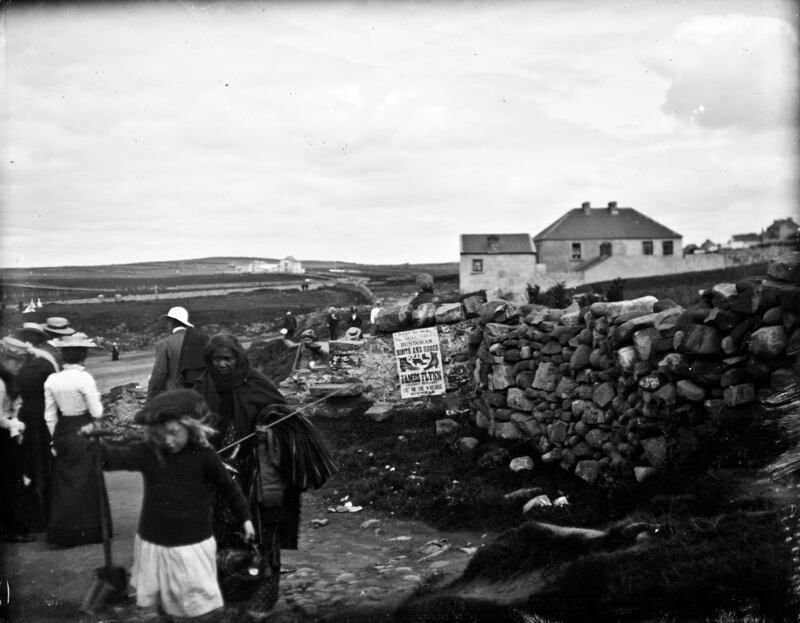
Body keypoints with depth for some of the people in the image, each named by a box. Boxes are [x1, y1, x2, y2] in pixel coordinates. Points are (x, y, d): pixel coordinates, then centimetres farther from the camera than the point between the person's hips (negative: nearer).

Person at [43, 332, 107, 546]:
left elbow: (50, 416, 6)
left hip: (62, 433, 5)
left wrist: (55, 440, 15)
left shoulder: (52, 380, 0)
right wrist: (97, 399, 5)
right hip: (84, 432, -5)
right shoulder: (84, 378, -16)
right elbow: (97, 413, -14)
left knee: (64, 482, 15)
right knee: (87, 481, 7)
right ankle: (87, 530, 15)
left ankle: (62, 530, 20)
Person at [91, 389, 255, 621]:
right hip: (154, 544, 2)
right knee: (147, 604, 18)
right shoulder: (148, 452, -9)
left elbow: (228, 488, -2)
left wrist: (244, 518, 5)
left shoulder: (204, 456, -12)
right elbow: (116, 458, -22)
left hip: (193, 545, -2)